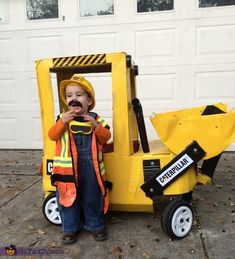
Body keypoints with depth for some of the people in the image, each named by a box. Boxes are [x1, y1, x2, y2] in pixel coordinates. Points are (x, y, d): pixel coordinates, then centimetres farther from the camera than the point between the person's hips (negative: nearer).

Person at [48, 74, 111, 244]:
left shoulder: (96, 119, 0)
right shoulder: (63, 118, 1)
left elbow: (106, 138, -4)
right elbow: (52, 136, -7)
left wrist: (96, 126, -21)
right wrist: (62, 122, -22)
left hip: (90, 165, 0)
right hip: (68, 165, 0)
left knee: (92, 197, 13)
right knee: (68, 197, 11)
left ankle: (96, 225, 33)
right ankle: (70, 227, 30)